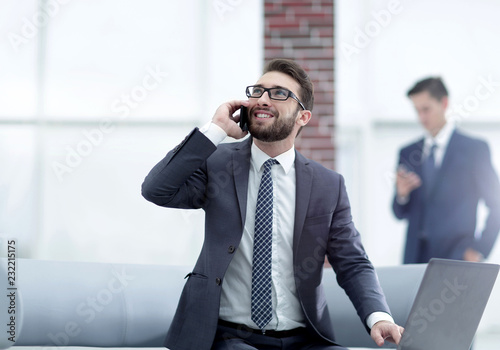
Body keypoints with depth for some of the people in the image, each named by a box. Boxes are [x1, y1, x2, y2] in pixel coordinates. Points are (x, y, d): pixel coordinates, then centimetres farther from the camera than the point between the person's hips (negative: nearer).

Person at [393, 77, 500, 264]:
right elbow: (400, 214, 14)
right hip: (415, 259, 4)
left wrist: (479, 252, -6)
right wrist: (401, 195, -7)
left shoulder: (475, 149, 1)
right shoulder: (408, 153, 13)